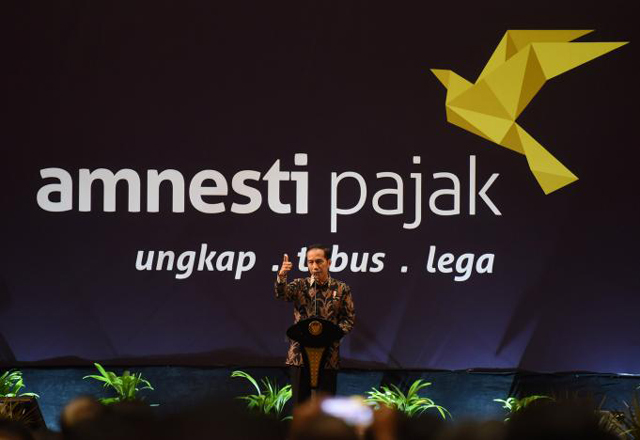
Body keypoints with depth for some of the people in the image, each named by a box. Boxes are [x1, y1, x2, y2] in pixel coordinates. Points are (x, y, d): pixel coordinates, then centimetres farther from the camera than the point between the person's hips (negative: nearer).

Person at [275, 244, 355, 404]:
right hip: (300, 355, 1)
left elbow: (349, 318, 4)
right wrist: (281, 276, -37)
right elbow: (282, 294, -16)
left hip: (329, 356, -1)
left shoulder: (341, 289, 3)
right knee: (300, 403, 5)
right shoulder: (300, 285, 4)